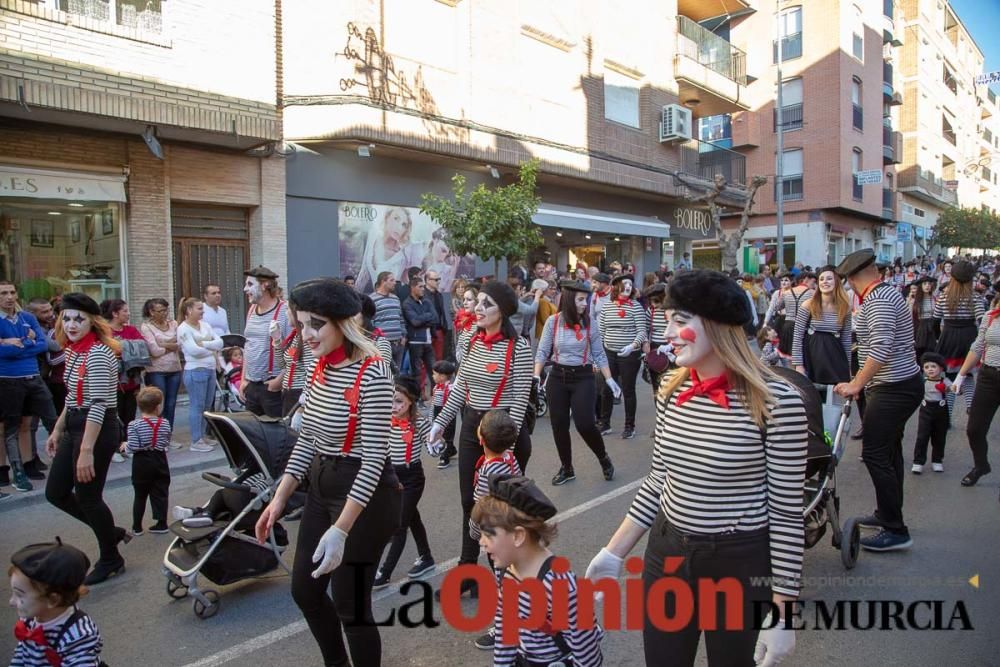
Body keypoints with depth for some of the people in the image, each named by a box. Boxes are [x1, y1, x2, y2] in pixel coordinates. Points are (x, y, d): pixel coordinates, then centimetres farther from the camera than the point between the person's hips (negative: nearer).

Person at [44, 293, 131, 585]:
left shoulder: (98, 354, -19)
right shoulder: (73, 351, 10)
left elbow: (98, 405, -24)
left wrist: (86, 451, -26)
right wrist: (57, 431, 21)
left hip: (98, 430, -9)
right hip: (75, 427, 9)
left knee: (87, 496, 2)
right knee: (55, 492, 14)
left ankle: (110, 560, 22)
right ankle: (112, 532, 30)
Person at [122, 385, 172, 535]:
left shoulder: (134, 425, -12)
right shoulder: (165, 424, -3)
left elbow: (133, 447, -16)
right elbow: (167, 446, 2)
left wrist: (125, 445, 4)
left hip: (141, 462, -1)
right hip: (160, 461, 1)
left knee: (140, 495, 9)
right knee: (160, 494, 9)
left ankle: (137, 527, 17)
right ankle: (161, 524, 12)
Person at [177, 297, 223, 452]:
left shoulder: (205, 325, 13)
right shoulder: (183, 329, -7)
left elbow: (220, 342, 2)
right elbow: (193, 350, -19)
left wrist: (203, 344, -11)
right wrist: (212, 349, -5)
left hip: (210, 369, 7)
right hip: (195, 371, -7)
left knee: (207, 406, 12)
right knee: (197, 406, -2)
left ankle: (202, 437, 22)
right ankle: (196, 441, 5)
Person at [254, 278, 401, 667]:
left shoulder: (372, 374, -23)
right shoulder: (319, 368, 2)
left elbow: (373, 459, -24)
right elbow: (307, 440, 11)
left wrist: (340, 530, -27)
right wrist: (279, 499, 8)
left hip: (364, 495, -8)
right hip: (321, 488, 9)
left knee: (350, 605, 3)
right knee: (304, 590, 20)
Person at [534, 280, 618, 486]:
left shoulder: (590, 323, -4)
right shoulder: (553, 321, -5)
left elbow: (599, 355, 2)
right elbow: (542, 352, -1)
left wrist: (609, 379, -4)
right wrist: (536, 375, -11)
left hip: (583, 378, -1)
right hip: (557, 377, 2)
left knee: (584, 424, -10)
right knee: (559, 425, 7)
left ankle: (604, 458, 19)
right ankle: (566, 468, 26)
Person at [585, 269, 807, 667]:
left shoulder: (777, 401, -19)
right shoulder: (670, 388, -3)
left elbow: (787, 513, -13)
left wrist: (781, 614, -10)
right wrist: (614, 552, 7)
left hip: (740, 564, -4)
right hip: (666, 553, 5)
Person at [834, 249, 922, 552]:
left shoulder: (878, 299, -19)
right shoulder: (886, 293, 13)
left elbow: (882, 348, -29)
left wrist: (856, 384, -27)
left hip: (893, 390, -11)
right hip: (900, 385, 11)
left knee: (874, 454, -8)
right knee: (889, 451, 18)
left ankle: (896, 530, -2)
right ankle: (888, 514, 31)